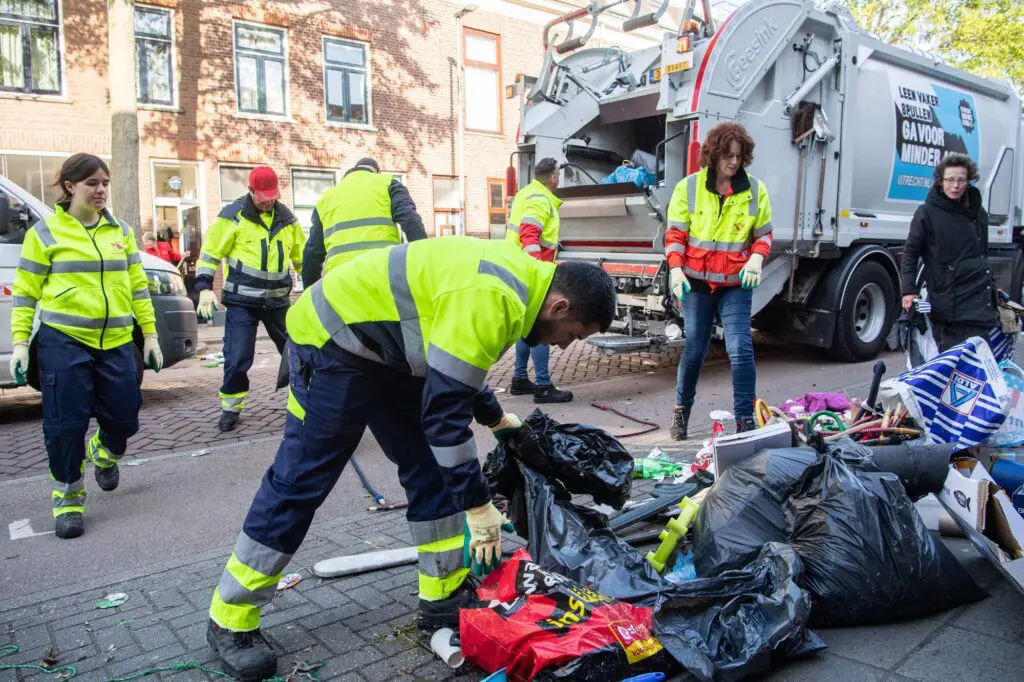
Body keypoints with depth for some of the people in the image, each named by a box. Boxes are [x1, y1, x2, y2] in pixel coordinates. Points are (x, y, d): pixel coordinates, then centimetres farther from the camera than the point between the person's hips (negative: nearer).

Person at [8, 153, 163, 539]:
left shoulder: (121, 231, 10)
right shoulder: (45, 232, -2)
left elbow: (137, 287, 12)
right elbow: (25, 292, 0)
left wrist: (150, 334, 8)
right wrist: (20, 341, -6)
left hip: (115, 343, 4)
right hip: (63, 341, -3)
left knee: (124, 418, 7)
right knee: (65, 424, 0)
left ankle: (104, 453, 41)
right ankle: (68, 497, 19)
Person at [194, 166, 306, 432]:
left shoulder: (287, 218, 9)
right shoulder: (233, 216, -5)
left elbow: (301, 255, 20)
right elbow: (211, 251, -4)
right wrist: (204, 287, -11)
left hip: (278, 300, 4)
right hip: (242, 300, -4)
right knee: (237, 357, -4)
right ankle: (231, 407, 12)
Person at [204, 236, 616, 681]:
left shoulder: (516, 278, 3)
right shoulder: (490, 298, -30)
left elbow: (457, 369, 18)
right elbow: (445, 409, -29)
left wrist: (496, 418, 27)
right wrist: (479, 505, -22)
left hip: (387, 346, 10)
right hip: (333, 340, -10)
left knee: (430, 469, 6)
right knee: (301, 482, -4)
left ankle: (444, 596, 17)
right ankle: (230, 621, 11)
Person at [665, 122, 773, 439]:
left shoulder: (755, 189, 4)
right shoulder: (688, 187, 0)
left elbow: (764, 234, 10)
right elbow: (675, 234, 0)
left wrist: (757, 258, -10)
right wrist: (676, 269, -14)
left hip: (736, 284, 1)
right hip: (697, 283, 0)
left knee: (740, 348, -9)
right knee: (694, 350, 8)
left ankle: (745, 420, -1)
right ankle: (682, 408, 28)